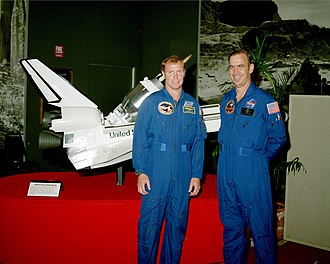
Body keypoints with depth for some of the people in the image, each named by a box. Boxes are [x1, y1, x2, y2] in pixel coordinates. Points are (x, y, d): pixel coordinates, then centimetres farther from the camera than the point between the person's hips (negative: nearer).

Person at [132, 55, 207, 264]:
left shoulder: (193, 105, 9)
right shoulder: (151, 103, 1)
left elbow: (199, 142, 8)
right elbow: (140, 139, -2)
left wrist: (197, 175, 2)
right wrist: (141, 172, -10)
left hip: (183, 177, 3)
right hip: (156, 175, -3)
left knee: (178, 224, 12)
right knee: (150, 223, 1)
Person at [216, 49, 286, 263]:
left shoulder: (264, 100, -7)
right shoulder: (226, 100, 11)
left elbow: (278, 138, -3)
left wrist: (259, 159, 1)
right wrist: (228, 156, 14)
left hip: (252, 173, -5)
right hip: (226, 172, 6)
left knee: (260, 228, 2)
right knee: (231, 226, 15)